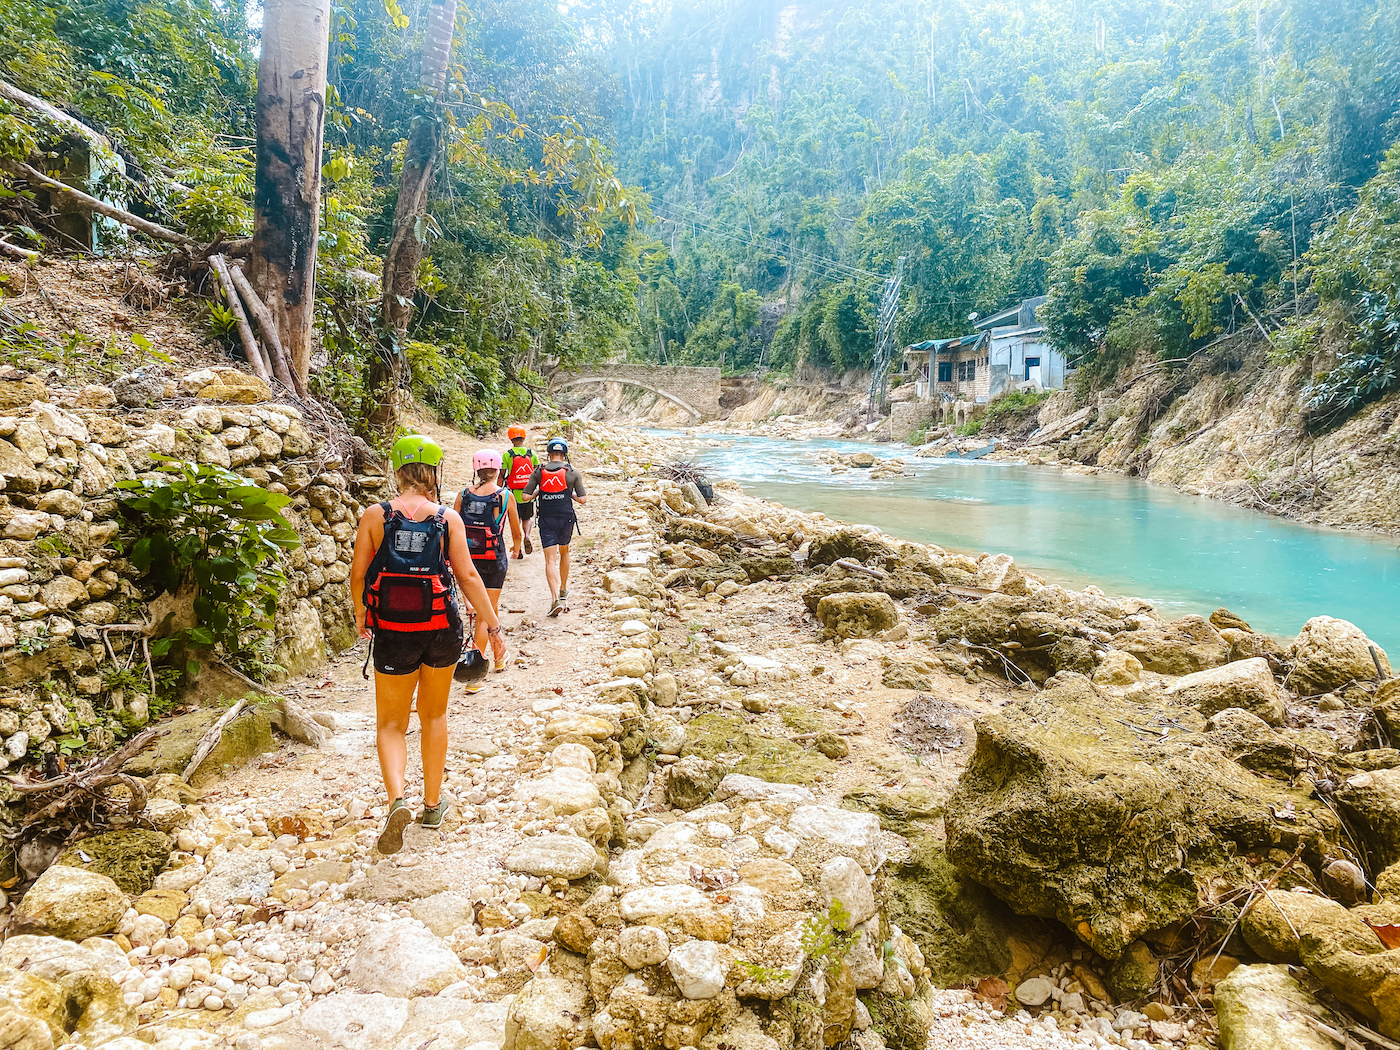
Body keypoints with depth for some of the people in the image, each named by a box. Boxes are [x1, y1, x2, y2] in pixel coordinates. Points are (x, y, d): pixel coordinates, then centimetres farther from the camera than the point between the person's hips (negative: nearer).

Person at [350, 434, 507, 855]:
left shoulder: (375, 515, -4)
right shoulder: (448, 519, -4)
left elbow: (358, 573, 0)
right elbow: (467, 576, -6)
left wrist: (360, 615, 19)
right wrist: (494, 627, -1)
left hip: (392, 632, -1)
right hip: (441, 630, 1)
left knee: (391, 724, 11)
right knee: (435, 716, 20)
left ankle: (397, 799, -13)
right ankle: (433, 804, 29)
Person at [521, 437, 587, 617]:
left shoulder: (539, 471, -2)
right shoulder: (572, 472, -3)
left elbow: (526, 496, -4)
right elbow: (583, 499, -4)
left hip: (546, 520, -1)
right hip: (566, 518, 1)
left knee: (550, 559, -3)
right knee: (564, 552, 24)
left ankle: (555, 598, -18)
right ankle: (563, 590, 35)